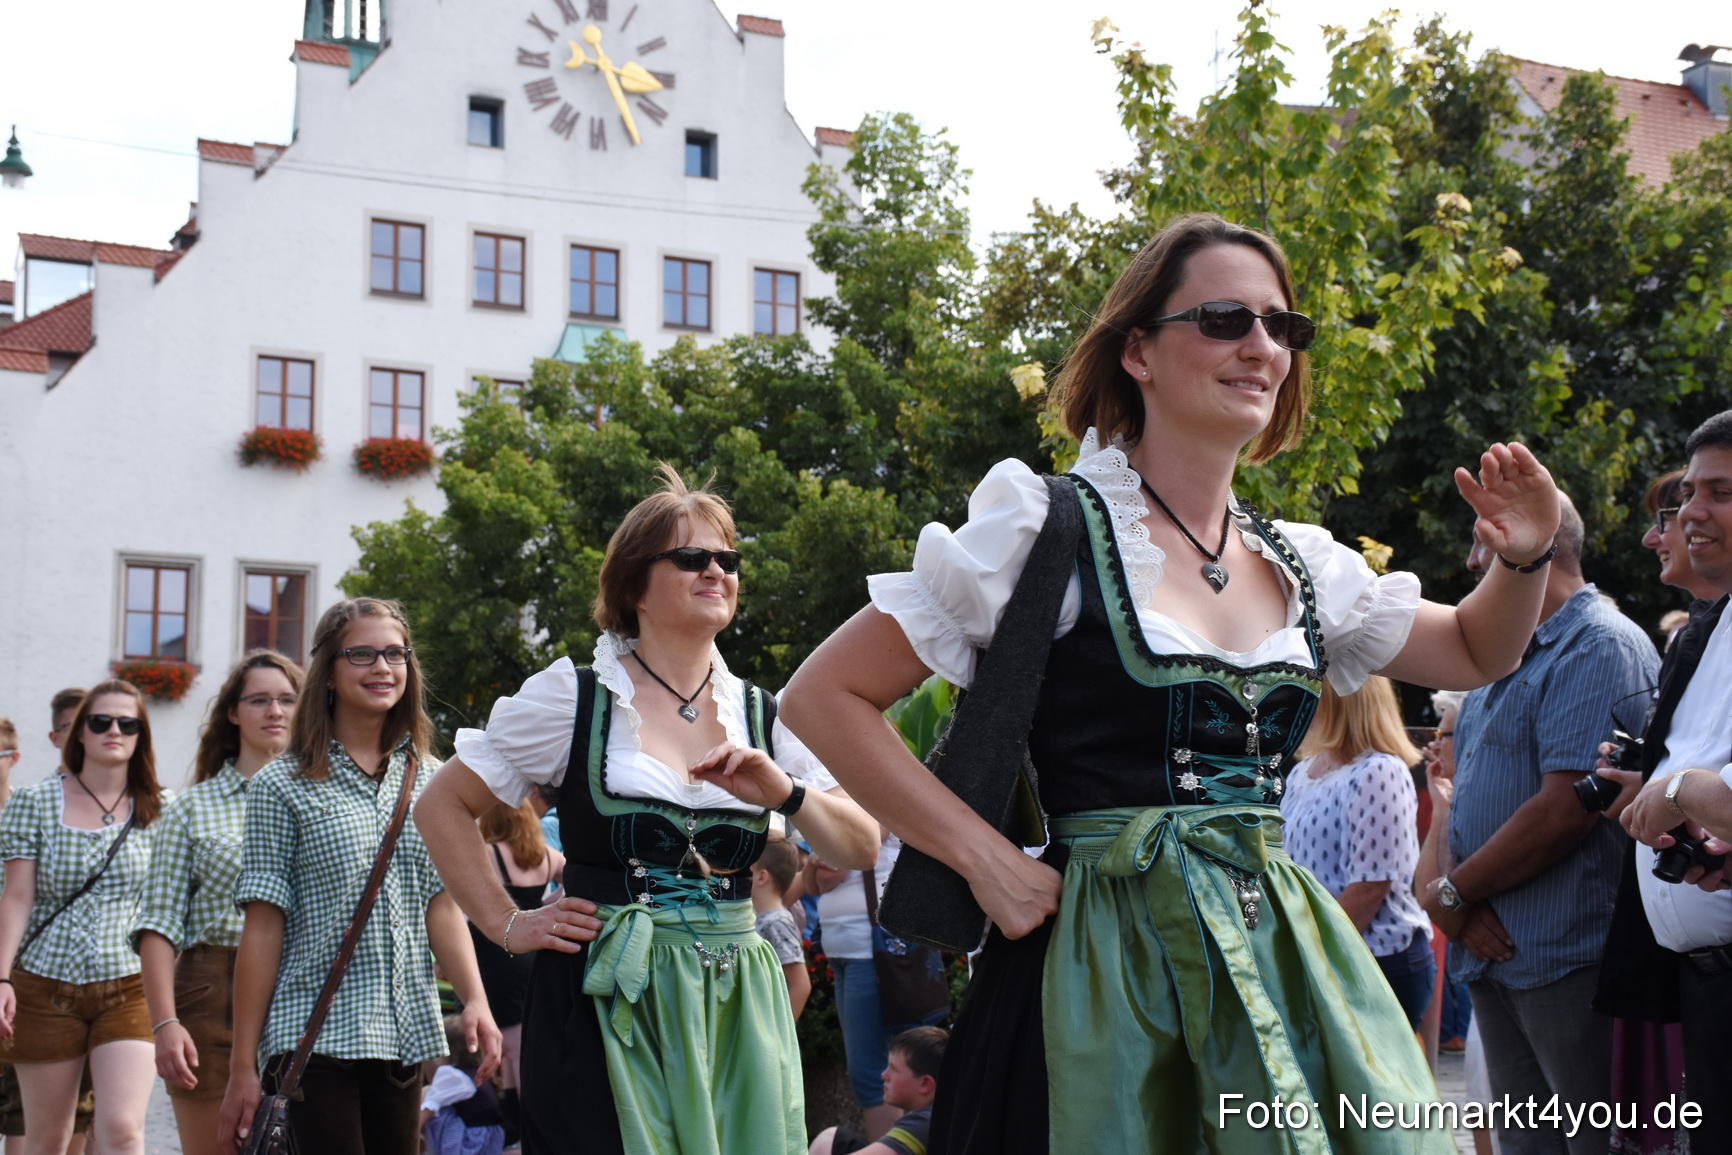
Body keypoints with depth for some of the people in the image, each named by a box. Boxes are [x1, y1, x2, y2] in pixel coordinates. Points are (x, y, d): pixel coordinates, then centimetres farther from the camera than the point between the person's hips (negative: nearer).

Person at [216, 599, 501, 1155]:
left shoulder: (429, 780, 11)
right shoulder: (283, 786, -1)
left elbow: (442, 905, 8)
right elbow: (263, 930, -4)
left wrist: (475, 999, -9)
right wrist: (242, 1066, -5)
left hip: (404, 1035, 4)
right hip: (315, 1035, -4)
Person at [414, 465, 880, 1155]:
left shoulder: (764, 717, 8)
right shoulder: (573, 698, -2)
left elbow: (861, 851, 4)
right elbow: (442, 806, 3)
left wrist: (786, 793, -13)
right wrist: (506, 926, -2)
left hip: (734, 1005, 4)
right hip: (605, 1005, -3)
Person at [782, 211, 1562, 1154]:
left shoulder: (1301, 564, 11)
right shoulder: (1053, 530, -7)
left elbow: (1476, 653, 25)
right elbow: (823, 697, -7)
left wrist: (1523, 560, 3)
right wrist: (987, 859, -12)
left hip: (1280, 954, 6)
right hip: (1106, 961, -5)